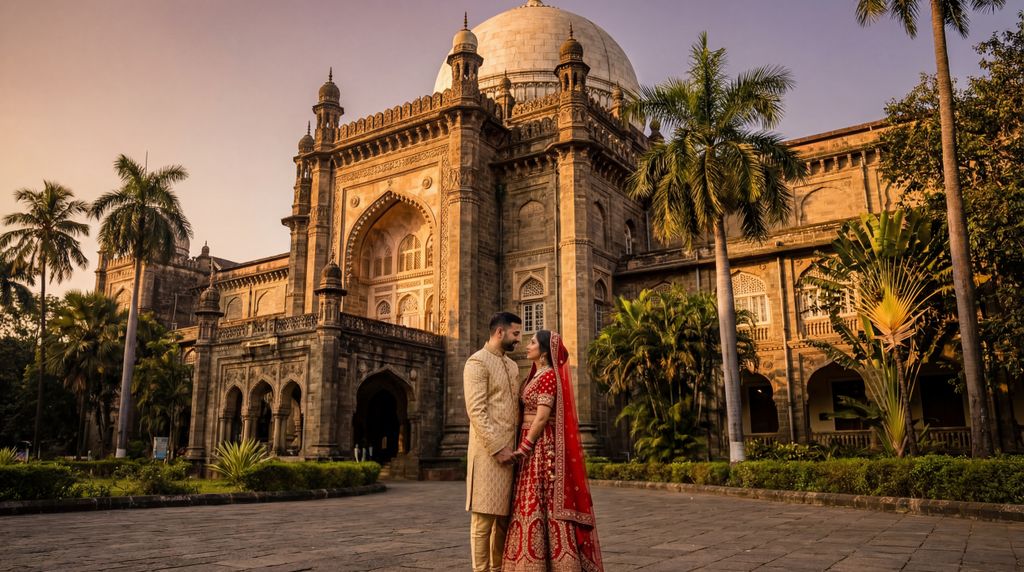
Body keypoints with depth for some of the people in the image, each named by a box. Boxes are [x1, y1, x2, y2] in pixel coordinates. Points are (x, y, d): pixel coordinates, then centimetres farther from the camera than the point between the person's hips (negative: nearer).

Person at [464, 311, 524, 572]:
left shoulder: (512, 366, 18)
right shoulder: (477, 362, -7)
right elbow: (476, 411, -14)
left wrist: (518, 445, 9)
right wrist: (498, 447, -17)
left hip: (510, 451, 8)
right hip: (489, 452, -8)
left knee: (505, 516, 11)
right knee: (484, 519, -3)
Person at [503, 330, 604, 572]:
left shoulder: (549, 376, -13)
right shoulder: (536, 376, 15)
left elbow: (542, 417, -18)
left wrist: (522, 449, -16)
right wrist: (523, 446, 12)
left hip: (542, 446, -9)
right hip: (533, 445, 9)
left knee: (542, 502, -6)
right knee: (534, 503, 10)